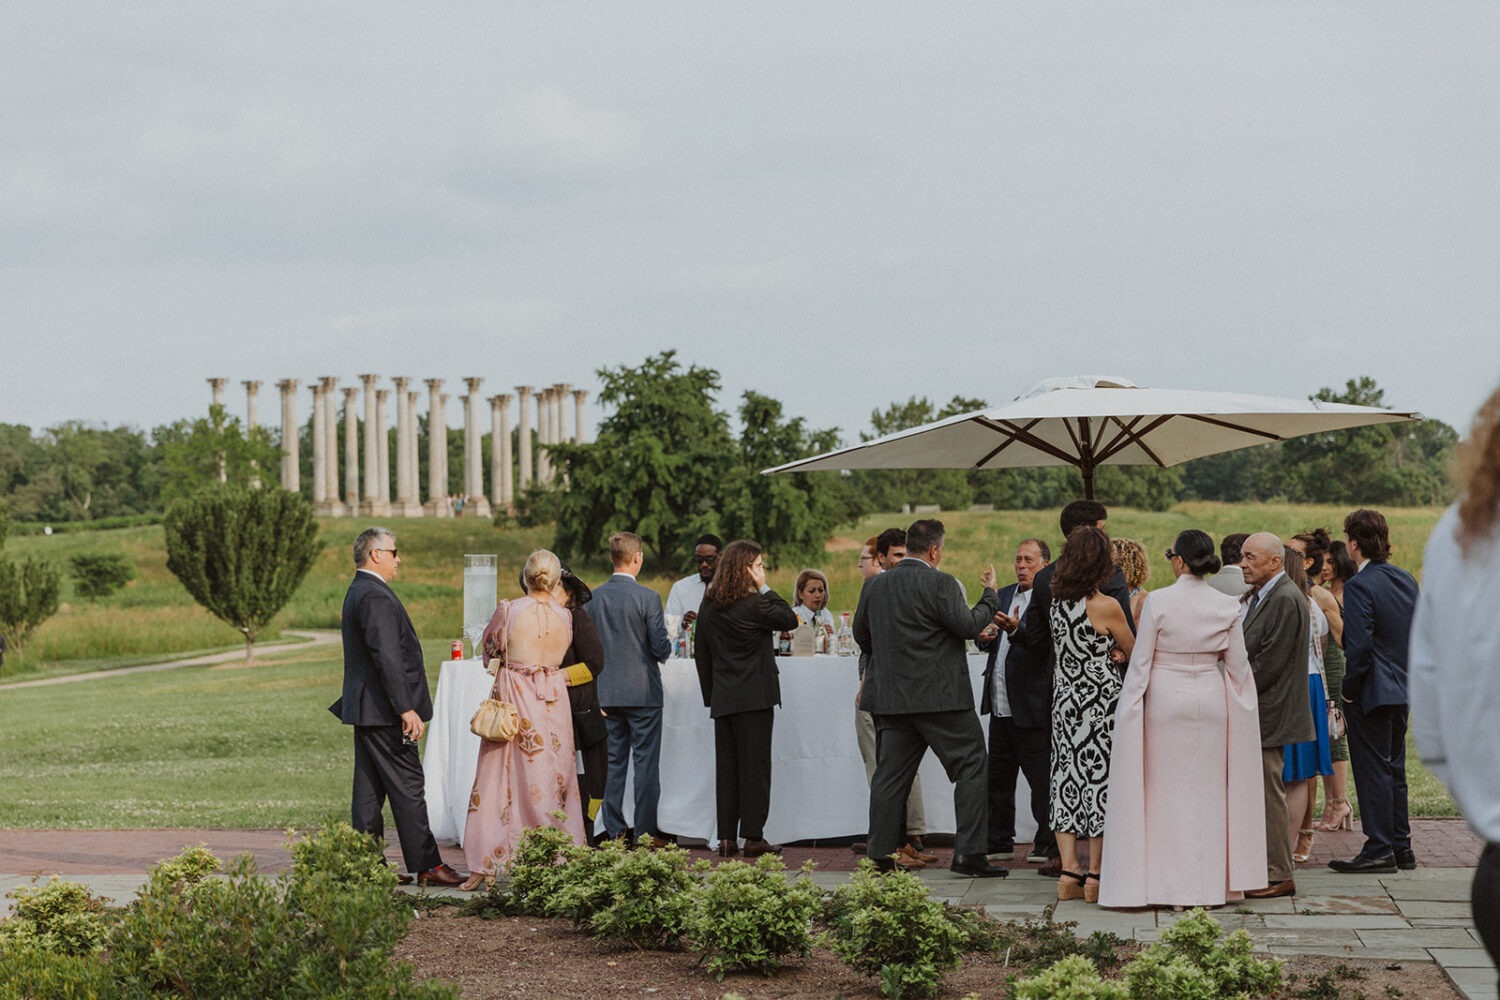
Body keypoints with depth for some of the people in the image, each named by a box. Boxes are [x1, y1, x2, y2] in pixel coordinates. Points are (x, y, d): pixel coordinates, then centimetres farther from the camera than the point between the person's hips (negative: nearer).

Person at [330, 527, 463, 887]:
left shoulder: (358, 592, 16)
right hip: (383, 709, -11)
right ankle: (426, 865, -3)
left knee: (369, 790, 10)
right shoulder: (375, 596, -17)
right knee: (408, 787, -6)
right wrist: (406, 709, -23)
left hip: (364, 709, 11)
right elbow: (387, 658, -24)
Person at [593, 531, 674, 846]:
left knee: (612, 762, 10)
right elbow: (661, 648, -12)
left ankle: (614, 831, 12)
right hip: (643, 691, -4)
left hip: (605, 693, 4)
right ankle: (646, 833, 3)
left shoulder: (594, 597, -1)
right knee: (646, 763, 2)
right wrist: (664, 649, 10)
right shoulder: (647, 598, -13)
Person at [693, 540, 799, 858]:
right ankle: (753, 837, -1)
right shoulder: (753, 603, -13)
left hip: (722, 699, 6)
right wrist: (765, 588, 0)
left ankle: (726, 838, 8)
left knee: (726, 767, 8)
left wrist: (711, 694, 16)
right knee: (754, 766, -1)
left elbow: (701, 653, 11)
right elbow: (790, 620, -2)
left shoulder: (708, 605, 8)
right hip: (754, 697, -6)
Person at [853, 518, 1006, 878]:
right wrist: (991, 595, 1)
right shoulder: (940, 583, -11)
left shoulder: (875, 586, 8)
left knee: (890, 776, 9)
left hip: (890, 697, 6)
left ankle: (880, 855, 9)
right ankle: (969, 852, -3)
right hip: (940, 696, -6)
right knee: (971, 767, 2)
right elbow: (968, 625, -14)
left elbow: (861, 635, 16)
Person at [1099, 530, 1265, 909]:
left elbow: (1140, 661, -8)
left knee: (1167, 788, 5)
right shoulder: (1227, 606, -2)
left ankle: (1170, 883, 6)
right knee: (1207, 788, 10)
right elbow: (1237, 665, 4)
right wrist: (1241, 708, 19)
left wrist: (1129, 707, 0)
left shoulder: (1158, 601, -11)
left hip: (1165, 698, -3)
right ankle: (1210, 881, 13)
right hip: (1210, 699, 3)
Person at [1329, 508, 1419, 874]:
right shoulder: (1407, 580, 8)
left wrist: (1348, 690, -11)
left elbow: (1359, 646, -22)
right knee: (1394, 770, 15)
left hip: (1371, 692, -8)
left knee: (1372, 771, -2)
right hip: (1402, 691, 8)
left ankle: (1380, 849, 0)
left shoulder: (1359, 586, -18)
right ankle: (1401, 846, 20)